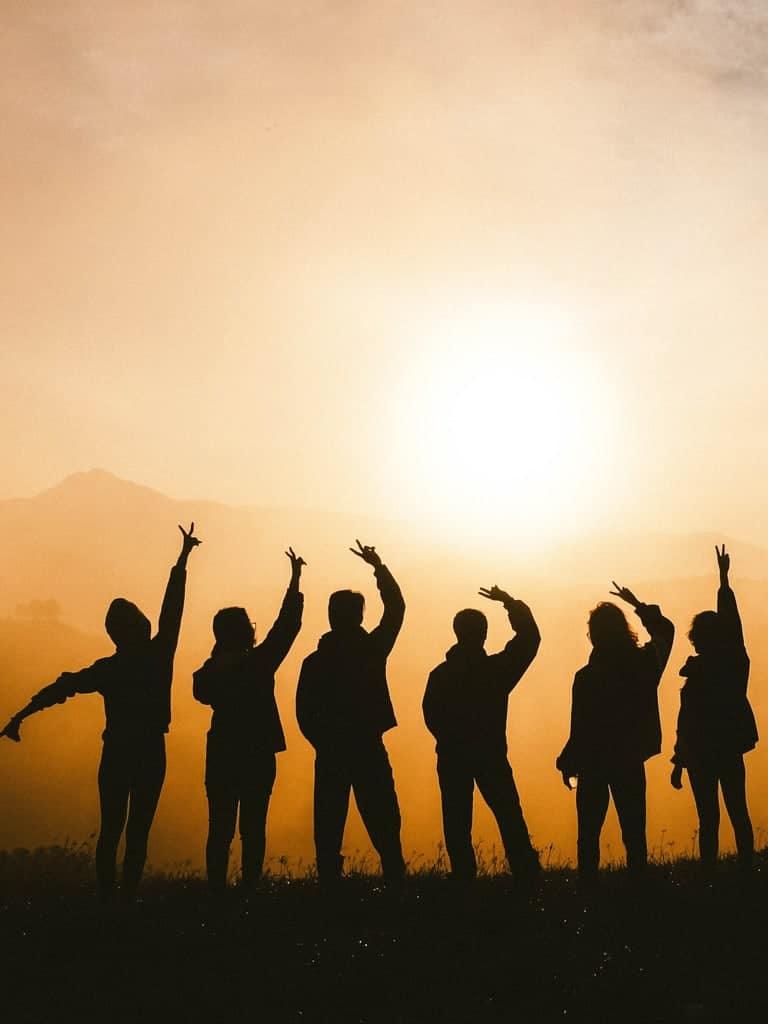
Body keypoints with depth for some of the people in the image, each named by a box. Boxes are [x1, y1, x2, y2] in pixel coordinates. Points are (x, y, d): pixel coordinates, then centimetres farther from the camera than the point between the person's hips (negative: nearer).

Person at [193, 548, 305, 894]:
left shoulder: (210, 672, -2)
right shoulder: (259, 662, -11)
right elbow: (287, 624, -4)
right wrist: (295, 580, 4)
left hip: (221, 757, 3)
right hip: (258, 757, -3)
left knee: (220, 828, 6)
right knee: (253, 828, 3)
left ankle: (217, 889, 4)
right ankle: (249, 887, 0)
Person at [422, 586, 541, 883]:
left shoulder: (440, 674, -3)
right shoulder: (497, 668, -7)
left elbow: (431, 717, 0)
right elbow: (530, 637, 1)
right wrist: (510, 602, 8)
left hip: (452, 757, 1)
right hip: (491, 755, -1)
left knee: (457, 821, 5)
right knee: (509, 816, 6)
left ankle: (463, 875, 2)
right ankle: (526, 872, 4)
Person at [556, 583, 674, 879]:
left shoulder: (586, 677, -16)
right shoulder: (644, 663, -4)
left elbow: (580, 729, -13)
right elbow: (665, 631, 17)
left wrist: (567, 764, 0)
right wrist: (639, 605, 26)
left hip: (594, 764, -3)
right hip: (631, 762, 3)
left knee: (589, 833, 6)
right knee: (634, 831, 9)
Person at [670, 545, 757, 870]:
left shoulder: (697, 675, -14)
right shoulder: (736, 662, -2)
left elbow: (686, 723, -13)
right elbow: (731, 618, 10)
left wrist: (679, 763, -7)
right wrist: (724, 578, 20)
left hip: (702, 754, -4)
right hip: (732, 750, 5)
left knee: (709, 818, -2)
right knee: (738, 813, 11)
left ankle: (709, 871, 0)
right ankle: (747, 868, 12)